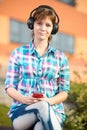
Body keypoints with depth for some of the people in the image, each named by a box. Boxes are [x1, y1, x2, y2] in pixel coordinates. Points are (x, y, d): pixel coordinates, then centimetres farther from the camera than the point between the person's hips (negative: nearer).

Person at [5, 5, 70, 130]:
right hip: (21, 111, 0)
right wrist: (25, 99, -14)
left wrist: (49, 101, -11)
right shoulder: (18, 53, 12)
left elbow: (64, 91, 12)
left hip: (52, 112, 0)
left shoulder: (60, 57, 13)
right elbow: (9, 87, 8)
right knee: (42, 106, -38)